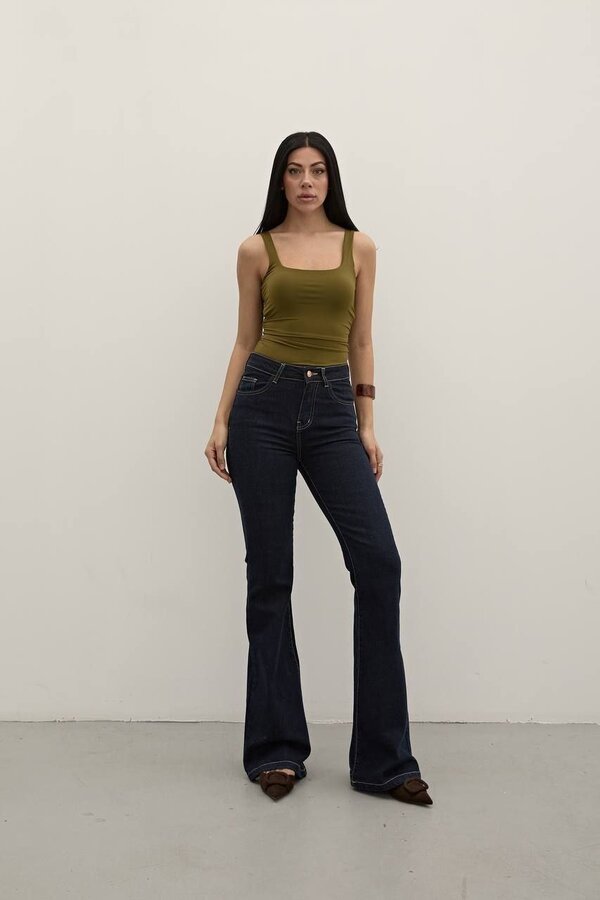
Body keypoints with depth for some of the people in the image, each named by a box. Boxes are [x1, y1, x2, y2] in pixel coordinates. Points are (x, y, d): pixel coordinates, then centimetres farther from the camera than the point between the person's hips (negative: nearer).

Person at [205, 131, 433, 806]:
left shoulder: (359, 246, 11)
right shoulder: (257, 249, 8)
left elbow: (360, 342, 11)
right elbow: (246, 341, 10)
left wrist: (367, 426, 4)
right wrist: (221, 421, 2)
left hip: (333, 410, 1)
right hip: (265, 404, -1)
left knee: (378, 563, -12)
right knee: (269, 575, 0)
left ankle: (383, 757, -1)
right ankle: (277, 749, 13)